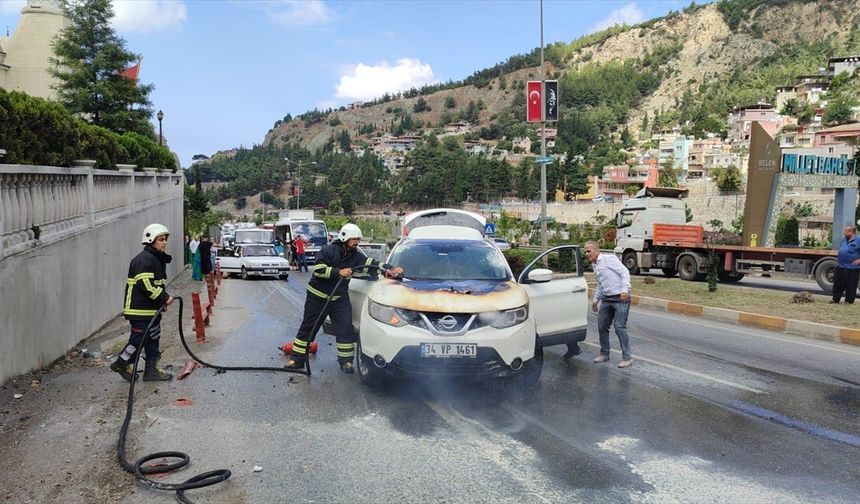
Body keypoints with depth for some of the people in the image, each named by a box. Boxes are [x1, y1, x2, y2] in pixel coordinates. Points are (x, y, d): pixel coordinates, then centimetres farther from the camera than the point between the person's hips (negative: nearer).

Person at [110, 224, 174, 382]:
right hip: (140, 309, -10)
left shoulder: (158, 259, 15)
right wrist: (164, 297, -21)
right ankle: (121, 364, 17)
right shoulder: (144, 259, -18)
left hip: (153, 308, 10)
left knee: (153, 339, 13)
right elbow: (145, 285, -26)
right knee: (139, 339, -2)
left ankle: (151, 370, 21)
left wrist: (163, 299, 12)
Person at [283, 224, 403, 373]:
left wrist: (389, 269, -21)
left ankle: (346, 360, 6)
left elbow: (371, 263, -5)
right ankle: (296, 359, 16)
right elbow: (317, 270, -22)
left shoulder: (355, 255, 2)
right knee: (308, 327, 6)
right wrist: (338, 272, -30)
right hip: (317, 295, -4)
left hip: (340, 297, 4)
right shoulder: (328, 251, -14)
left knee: (346, 328, -6)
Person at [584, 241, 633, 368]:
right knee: (602, 327, 8)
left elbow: (625, 272, -16)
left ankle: (627, 358, -3)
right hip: (606, 299, 8)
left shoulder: (609, 258, -10)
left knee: (619, 327, -11)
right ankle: (604, 354, 23)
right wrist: (595, 299, 24)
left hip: (620, 298, -8)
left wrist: (625, 289, -25)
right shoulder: (594, 265, 16)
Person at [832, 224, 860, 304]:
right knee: (838, 284, 10)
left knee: (851, 285, 2)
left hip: (852, 267, -7)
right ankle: (836, 299, 18)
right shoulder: (844, 240, 11)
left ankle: (849, 300, 12)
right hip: (840, 266, 7)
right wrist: (838, 258, 18)